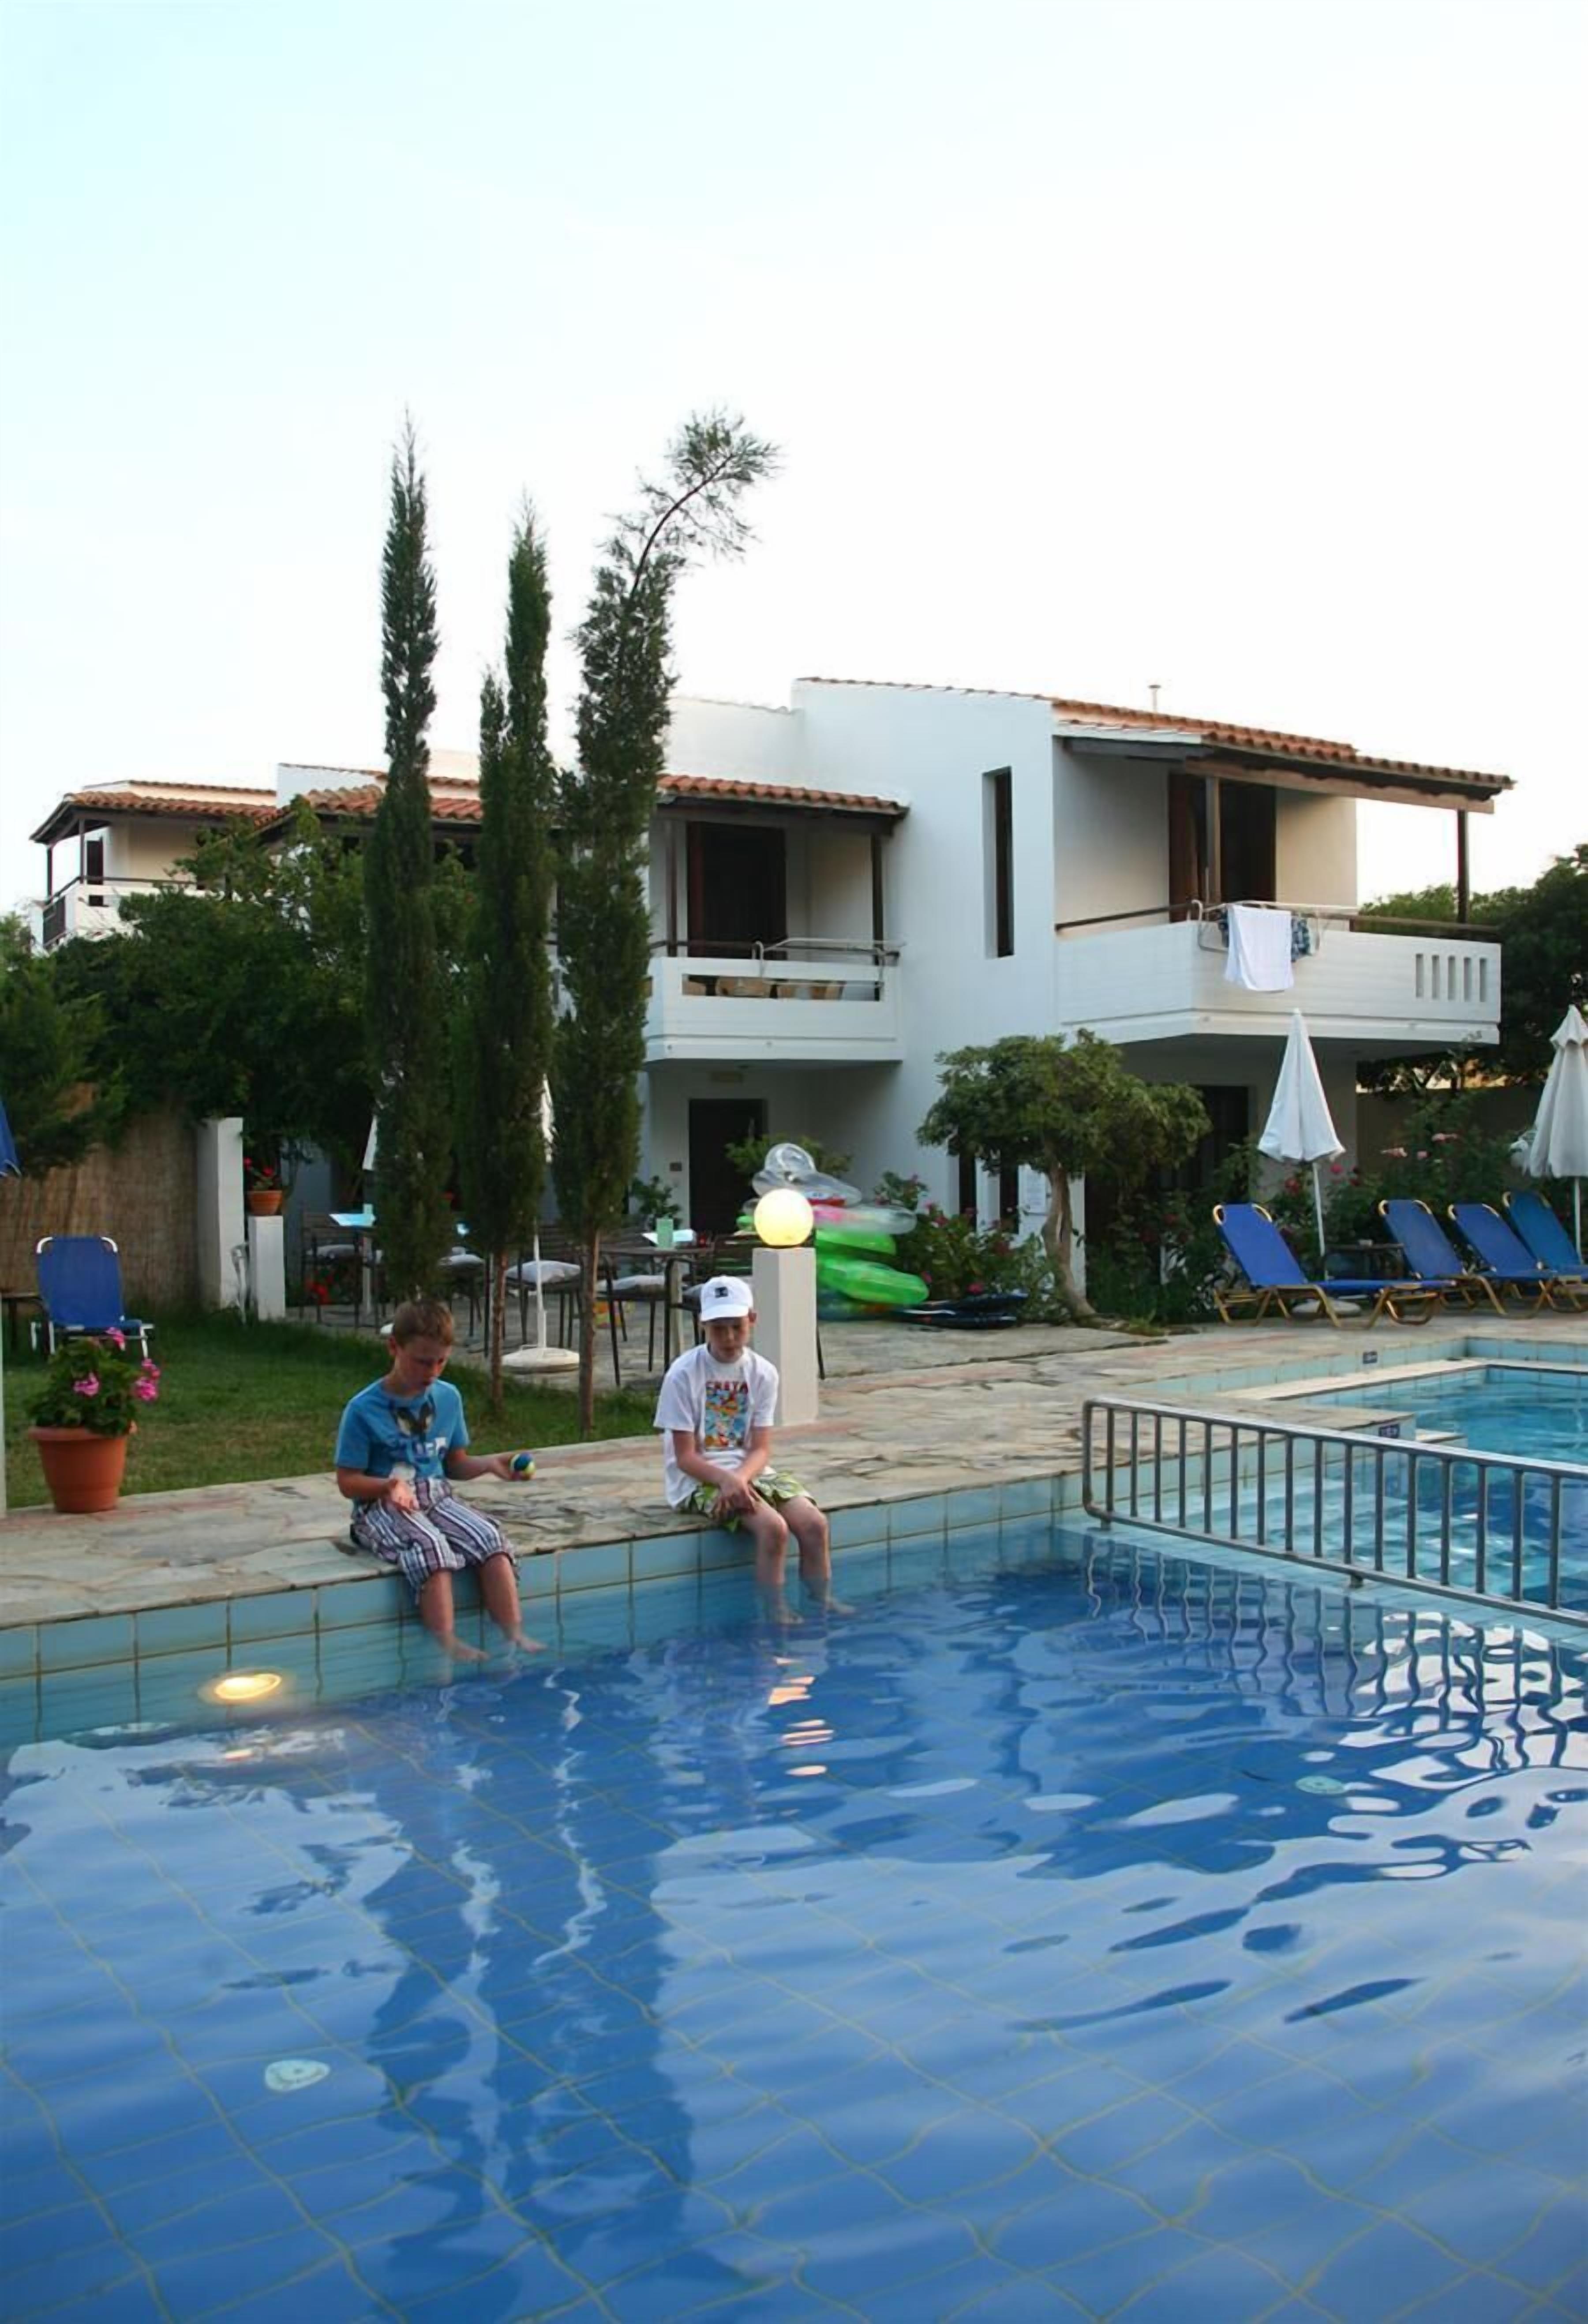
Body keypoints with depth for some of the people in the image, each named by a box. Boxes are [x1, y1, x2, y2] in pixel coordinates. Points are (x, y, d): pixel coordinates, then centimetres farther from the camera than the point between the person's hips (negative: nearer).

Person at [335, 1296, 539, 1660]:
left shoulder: (448, 1398, 8)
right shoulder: (364, 1409, -7)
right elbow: (348, 1482, -6)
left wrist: (490, 1463, -2)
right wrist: (388, 1486, -25)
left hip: (437, 1496, 5)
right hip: (383, 1506, -5)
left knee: (489, 1538, -24)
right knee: (431, 1547, -35)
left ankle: (515, 1635, -26)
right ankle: (449, 1645, -36)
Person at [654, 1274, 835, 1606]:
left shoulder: (762, 1373, 1)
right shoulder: (684, 1375, -11)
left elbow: (761, 1449, -2)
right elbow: (686, 1457, -11)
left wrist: (740, 1478, -23)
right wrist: (725, 1480, -28)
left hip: (748, 1471, 5)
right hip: (701, 1478, -4)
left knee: (814, 1523, -18)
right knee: (772, 1527, -28)